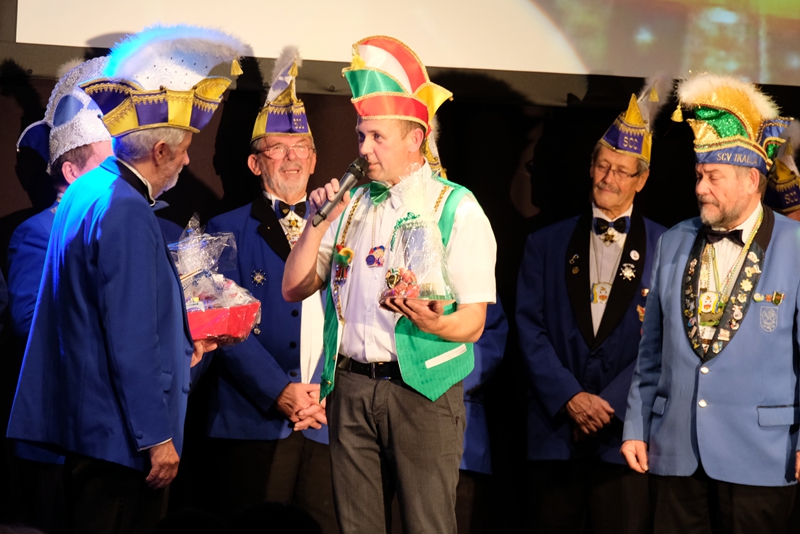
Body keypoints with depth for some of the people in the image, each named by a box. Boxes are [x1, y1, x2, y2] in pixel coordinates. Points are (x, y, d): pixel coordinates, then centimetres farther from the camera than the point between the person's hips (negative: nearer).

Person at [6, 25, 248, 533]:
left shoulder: (87, 190, 11)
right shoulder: (126, 212, -20)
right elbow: (131, 341, -22)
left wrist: (179, 348, 28)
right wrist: (157, 438, -18)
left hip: (85, 426, 10)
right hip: (120, 434, -10)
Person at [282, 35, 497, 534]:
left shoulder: (456, 209, -3)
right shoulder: (353, 204, 13)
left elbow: (472, 324, -7)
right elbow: (294, 288, 12)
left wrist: (433, 323, -29)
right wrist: (321, 222, 0)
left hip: (420, 387, -5)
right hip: (351, 385, 5)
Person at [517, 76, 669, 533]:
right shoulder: (547, 245, 12)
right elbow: (531, 328, 5)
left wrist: (611, 403, -11)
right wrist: (570, 398, -8)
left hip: (627, 427, -2)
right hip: (556, 428, 2)